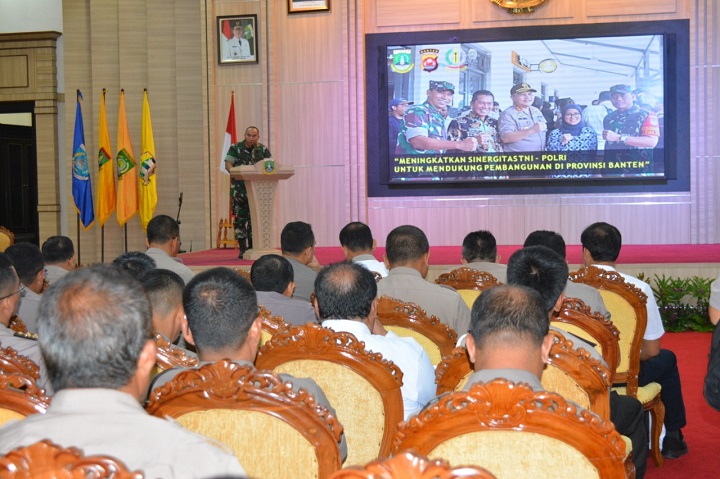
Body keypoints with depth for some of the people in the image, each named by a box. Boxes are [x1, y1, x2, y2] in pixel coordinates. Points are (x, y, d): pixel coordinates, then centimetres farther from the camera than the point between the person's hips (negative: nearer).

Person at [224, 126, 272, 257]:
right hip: (239, 189, -2)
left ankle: (252, 247, 13)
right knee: (240, 218, -4)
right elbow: (228, 164, -5)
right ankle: (242, 249, 1)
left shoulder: (263, 149, 7)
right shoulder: (235, 148, 2)